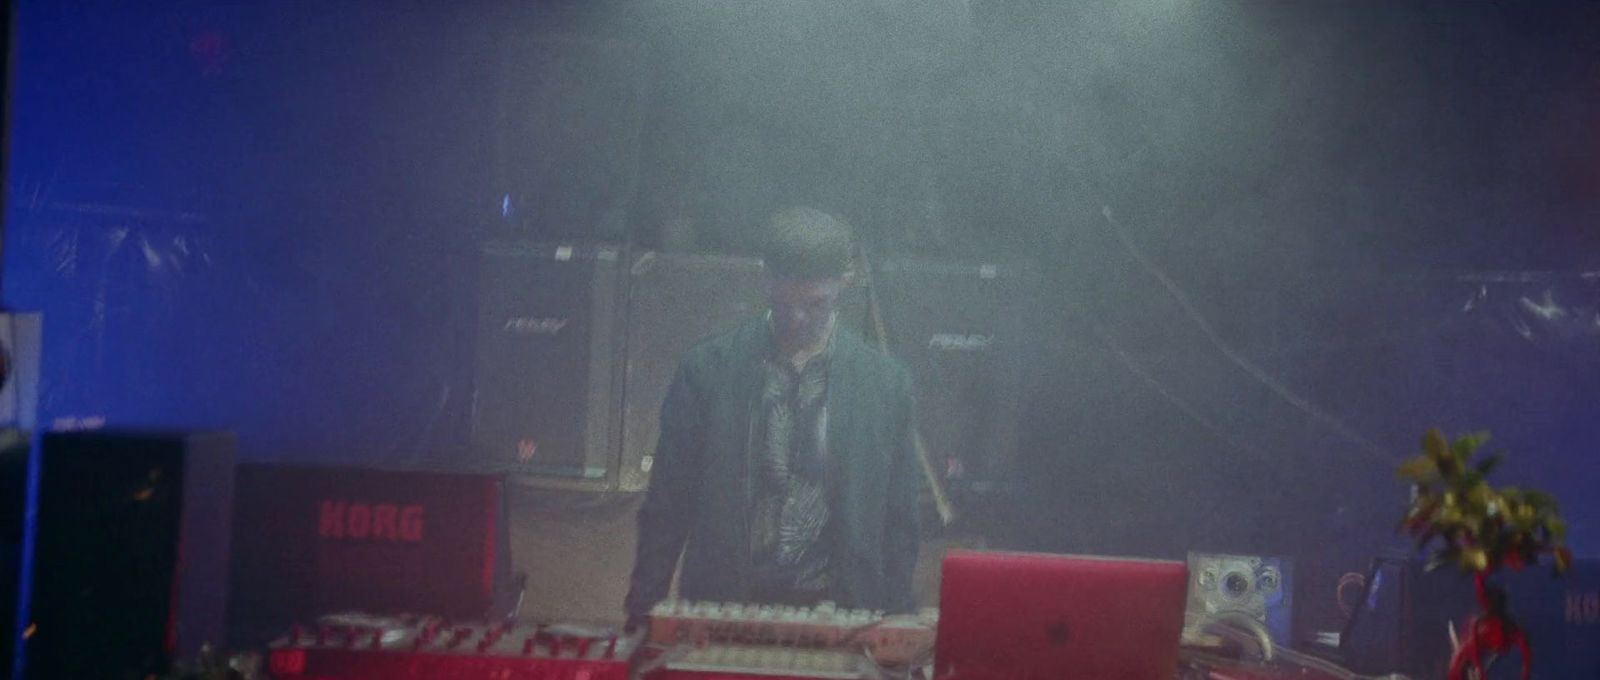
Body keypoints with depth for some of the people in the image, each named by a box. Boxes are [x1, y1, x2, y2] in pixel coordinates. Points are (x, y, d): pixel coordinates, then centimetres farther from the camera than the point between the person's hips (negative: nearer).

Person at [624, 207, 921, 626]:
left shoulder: (885, 383, 1)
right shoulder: (707, 370, -1)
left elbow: (899, 521, 6)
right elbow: (667, 504, 4)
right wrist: (642, 613, 3)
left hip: (836, 613, 1)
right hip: (721, 609, 0)